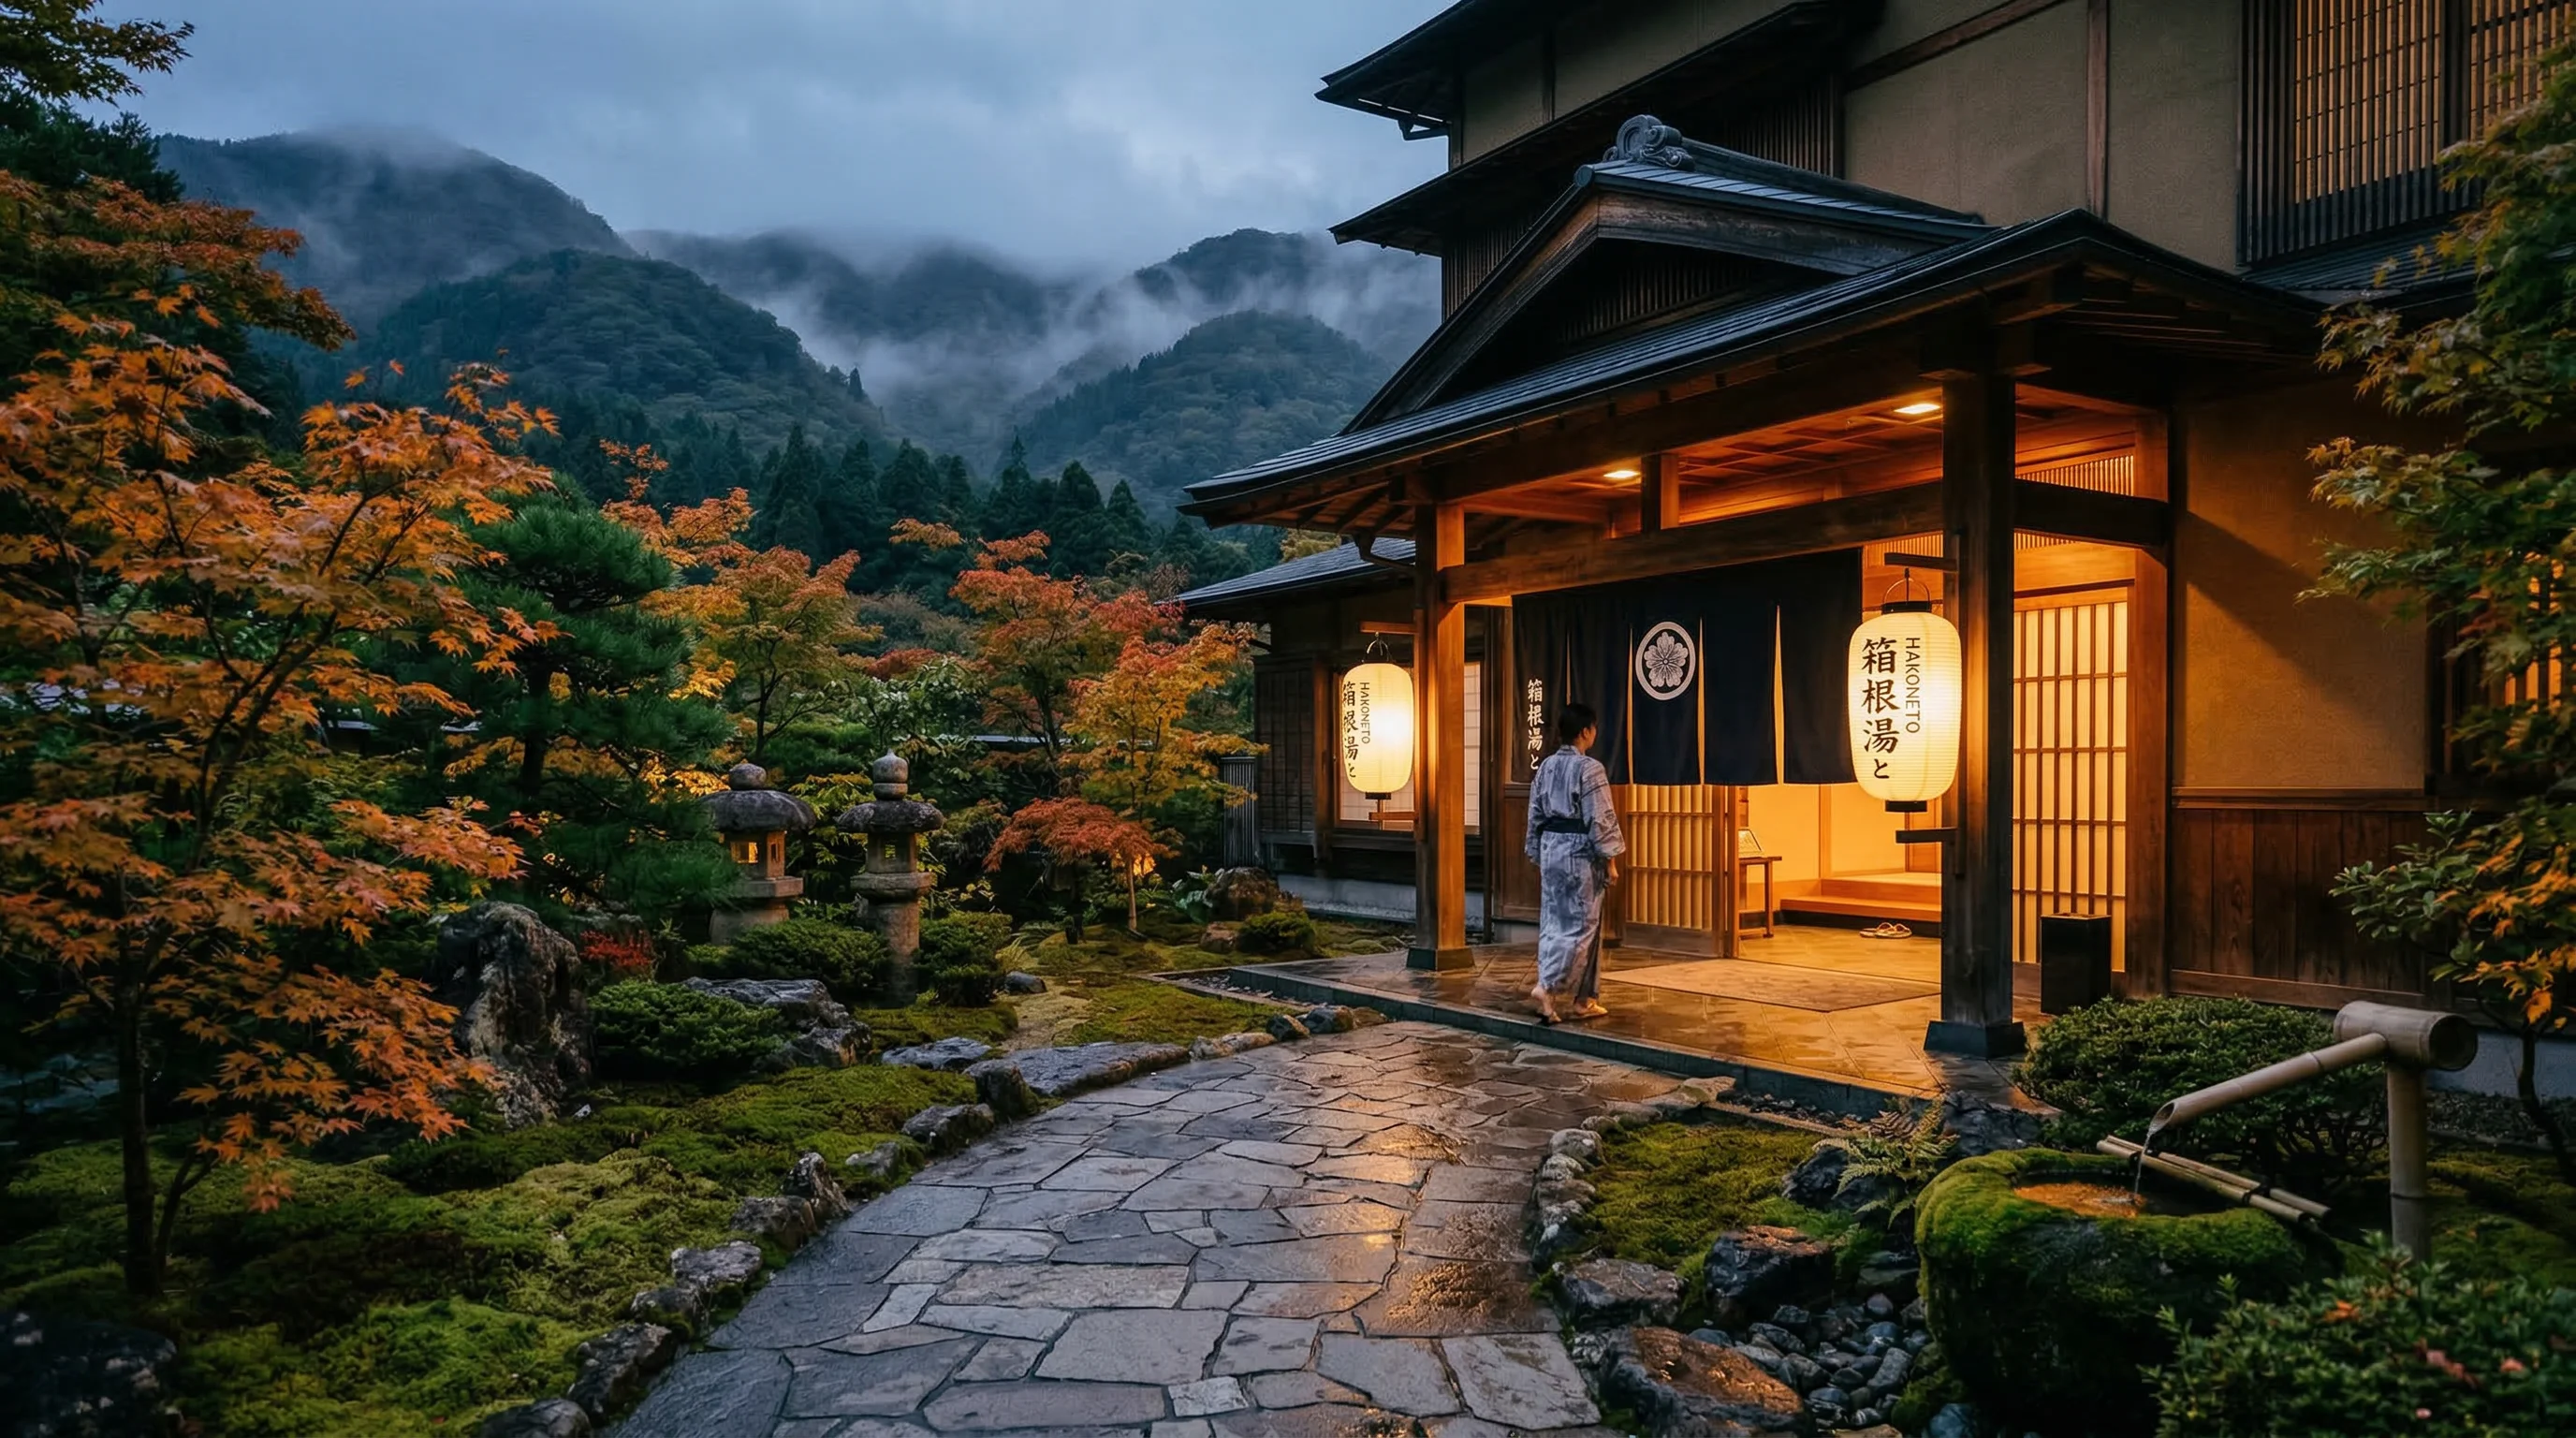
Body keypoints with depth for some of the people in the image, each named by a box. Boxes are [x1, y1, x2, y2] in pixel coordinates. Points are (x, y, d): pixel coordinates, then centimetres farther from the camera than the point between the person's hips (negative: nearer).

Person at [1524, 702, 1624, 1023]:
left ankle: (1579, 1000, 15)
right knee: (1580, 925, -1)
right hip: (1579, 853, -7)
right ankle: (1548, 987, -13)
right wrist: (1610, 862, -7)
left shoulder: (1546, 766, 8)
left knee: (1554, 922, 9)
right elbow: (1601, 819, -14)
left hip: (1551, 850, 7)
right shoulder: (1589, 768, -13)